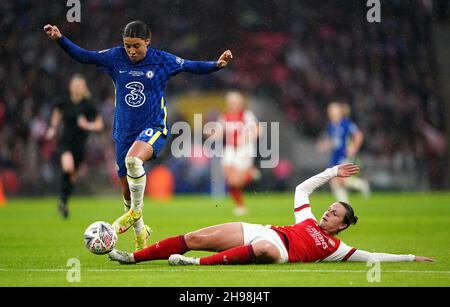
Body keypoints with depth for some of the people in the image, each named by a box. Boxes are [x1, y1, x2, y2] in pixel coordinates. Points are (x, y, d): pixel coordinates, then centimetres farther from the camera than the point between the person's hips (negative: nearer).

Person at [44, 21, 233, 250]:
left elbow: (191, 67, -3)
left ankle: (136, 212, -16)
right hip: (124, 131, 4)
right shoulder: (115, 57, 0)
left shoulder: (161, 60, -5)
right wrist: (60, 39, -11)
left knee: (133, 159, -36)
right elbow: (83, 56, 1)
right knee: (126, 189, 8)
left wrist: (217, 65, -19)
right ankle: (140, 231, 32)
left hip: (153, 128, -4)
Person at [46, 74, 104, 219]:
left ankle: (64, 203, 32)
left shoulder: (88, 105, -8)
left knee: (72, 175, 10)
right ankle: (62, 198, -11)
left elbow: (99, 125, -2)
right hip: (65, 141, -1)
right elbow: (57, 111, 21)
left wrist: (88, 125, -20)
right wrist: (53, 127, 12)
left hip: (80, 143, 1)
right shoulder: (64, 102, -3)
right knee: (68, 167, -28)